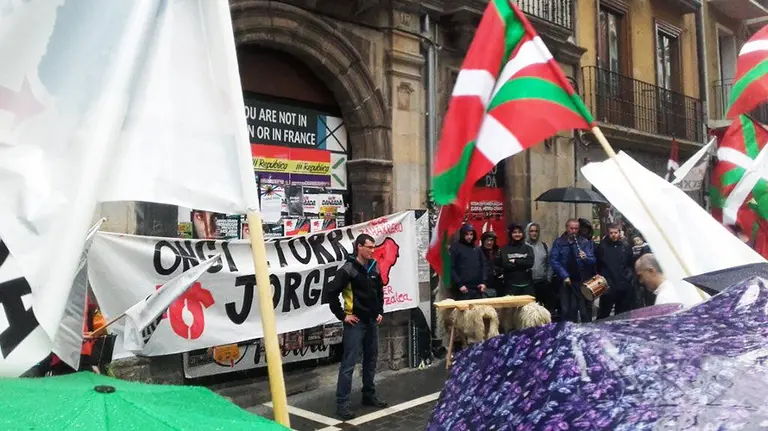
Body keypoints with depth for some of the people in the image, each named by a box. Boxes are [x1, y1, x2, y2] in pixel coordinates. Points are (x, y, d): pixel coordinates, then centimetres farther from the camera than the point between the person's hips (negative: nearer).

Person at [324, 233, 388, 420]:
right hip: (355, 322, -7)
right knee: (349, 363, -4)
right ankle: (342, 403, 3)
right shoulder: (348, 269, -15)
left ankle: (369, 395, 29)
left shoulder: (374, 268, 6)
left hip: (372, 321, 7)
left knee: (371, 360, 16)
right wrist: (342, 315, -15)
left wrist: (380, 311, 13)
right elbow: (331, 292, -18)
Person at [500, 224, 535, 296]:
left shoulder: (528, 248, 10)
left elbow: (530, 263, -6)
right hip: (511, 285, -2)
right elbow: (505, 265, -11)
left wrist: (515, 261, -6)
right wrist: (524, 266, -9)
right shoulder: (505, 249, 3)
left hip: (527, 285, 2)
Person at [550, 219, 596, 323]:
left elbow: (592, 260, -5)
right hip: (564, 280, 1)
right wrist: (564, 276, -12)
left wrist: (586, 258, -29)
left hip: (581, 280, 0)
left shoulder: (585, 242, 2)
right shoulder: (559, 242, 2)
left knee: (584, 309, -2)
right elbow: (553, 260, -4)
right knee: (566, 310, 4)